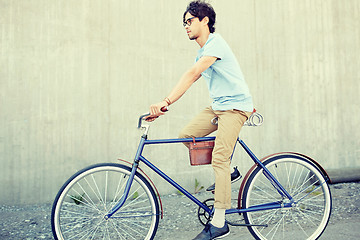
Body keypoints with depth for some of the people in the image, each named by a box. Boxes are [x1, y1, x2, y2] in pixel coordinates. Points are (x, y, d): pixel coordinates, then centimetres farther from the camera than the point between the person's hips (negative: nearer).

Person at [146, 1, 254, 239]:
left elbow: (192, 75, -27)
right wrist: (163, 105, 1)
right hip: (218, 105, 9)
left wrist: (166, 101, -34)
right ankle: (226, 172, 14)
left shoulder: (216, 43, -15)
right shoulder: (203, 52, 16)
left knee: (219, 160, -15)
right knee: (186, 134, -1)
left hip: (235, 105, -9)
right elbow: (190, 80, 10)